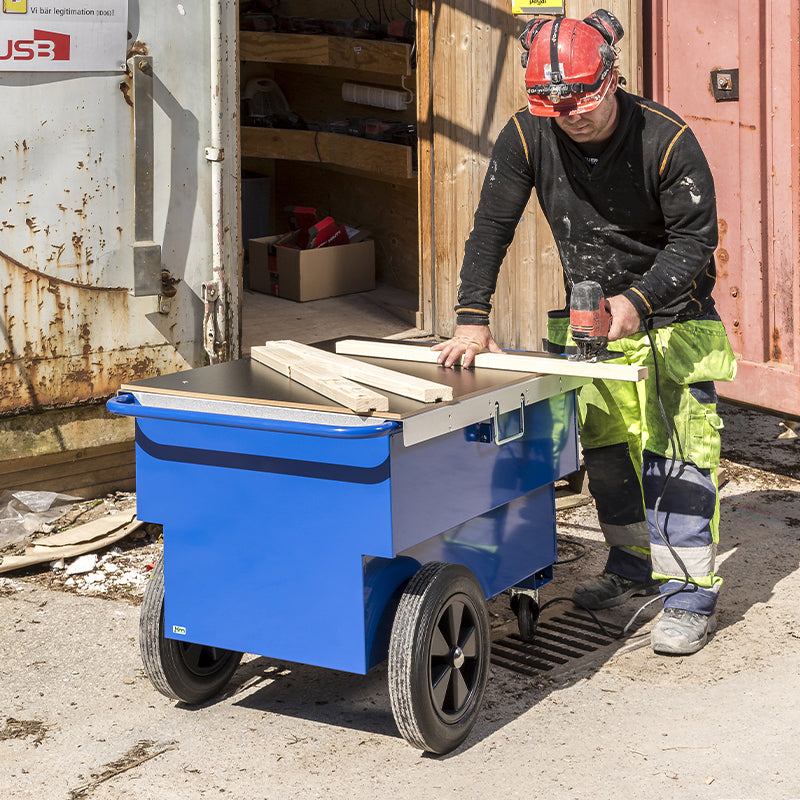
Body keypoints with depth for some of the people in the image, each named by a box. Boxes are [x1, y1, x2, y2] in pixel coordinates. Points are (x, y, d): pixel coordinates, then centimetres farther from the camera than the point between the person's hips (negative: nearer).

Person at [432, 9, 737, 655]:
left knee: (679, 451, -9)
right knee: (606, 445, 11)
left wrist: (637, 300, -31)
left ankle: (691, 597, -5)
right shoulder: (526, 136, -15)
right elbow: (491, 230, -12)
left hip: (673, 316, -4)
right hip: (593, 313, 4)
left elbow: (694, 240, -17)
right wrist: (472, 322, -22)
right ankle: (632, 566, 28)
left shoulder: (667, 139, -24)